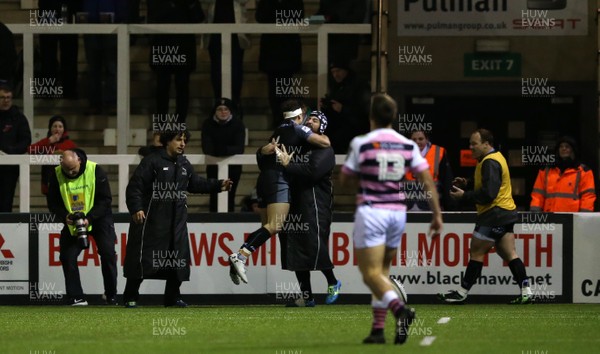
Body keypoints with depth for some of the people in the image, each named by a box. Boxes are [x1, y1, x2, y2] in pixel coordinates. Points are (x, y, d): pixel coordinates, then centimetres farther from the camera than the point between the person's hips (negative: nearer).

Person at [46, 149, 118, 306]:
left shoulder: (95, 171, -19)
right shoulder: (57, 175, -12)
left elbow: (106, 199, -16)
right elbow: (52, 202, -4)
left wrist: (89, 219, -26)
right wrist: (64, 216, -24)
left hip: (99, 217, -2)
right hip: (72, 222, 2)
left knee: (108, 253, -13)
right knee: (67, 256, -7)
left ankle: (111, 295, 2)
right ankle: (77, 298, 0)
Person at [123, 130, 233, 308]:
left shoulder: (184, 165, 13)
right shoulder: (151, 162, -9)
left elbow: (196, 184, 20)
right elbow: (134, 187, -13)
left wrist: (218, 185, 9)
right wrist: (136, 209, -23)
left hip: (177, 222, 6)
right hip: (151, 221, -6)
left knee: (178, 258, 6)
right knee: (142, 259, -5)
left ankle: (173, 297, 18)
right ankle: (130, 298, 4)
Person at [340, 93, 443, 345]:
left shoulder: (361, 144, -6)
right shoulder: (408, 146, 3)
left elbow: (345, 180, 2)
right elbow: (427, 181, -1)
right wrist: (437, 215, 3)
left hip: (370, 212, -5)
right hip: (397, 212, 5)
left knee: (371, 273, -6)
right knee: (382, 271, 16)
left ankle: (399, 308, -33)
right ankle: (378, 330, 11)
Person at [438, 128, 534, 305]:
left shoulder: (490, 163, -16)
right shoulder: (496, 157, 17)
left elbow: (488, 193, -23)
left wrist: (464, 195, -16)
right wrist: (467, 184, 8)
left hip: (494, 214, -10)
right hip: (506, 212, 10)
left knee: (476, 252, -3)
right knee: (509, 254, 6)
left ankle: (462, 293, 3)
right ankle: (526, 292, 0)